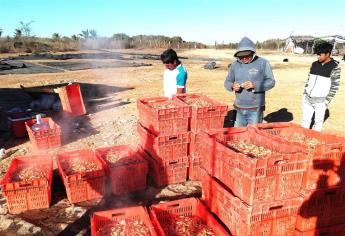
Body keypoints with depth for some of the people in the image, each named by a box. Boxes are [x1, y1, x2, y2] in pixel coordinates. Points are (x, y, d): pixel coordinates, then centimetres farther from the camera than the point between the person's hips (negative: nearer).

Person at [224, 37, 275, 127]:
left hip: (255, 110, -3)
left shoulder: (262, 63, -4)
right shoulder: (235, 65, 5)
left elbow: (271, 82, -6)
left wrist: (255, 85, -22)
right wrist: (232, 86, -14)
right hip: (239, 109, 3)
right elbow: (227, 82, 10)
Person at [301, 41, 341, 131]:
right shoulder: (314, 64, 6)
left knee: (318, 122, 5)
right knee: (305, 120, 12)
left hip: (320, 100, -4)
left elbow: (335, 86, -7)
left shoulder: (334, 67, -8)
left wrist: (327, 100, -10)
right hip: (307, 98, 5)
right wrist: (304, 93, 10)